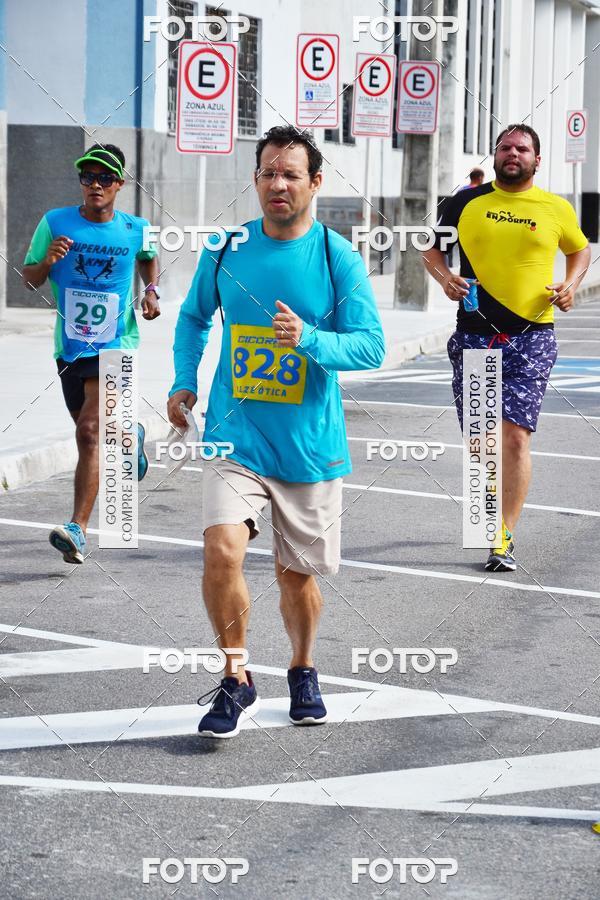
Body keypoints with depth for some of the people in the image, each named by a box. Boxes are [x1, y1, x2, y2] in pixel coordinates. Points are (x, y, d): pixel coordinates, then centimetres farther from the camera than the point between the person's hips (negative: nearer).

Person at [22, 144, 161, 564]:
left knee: (90, 431, -18)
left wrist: (152, 290, 4)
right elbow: (29, 279, 2)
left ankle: (78, 529, -21)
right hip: (69, 345, 3)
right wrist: (47, 261, -19)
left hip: (115, 345, -3)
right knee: (89, 429, 19)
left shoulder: (135, 229, -2)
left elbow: (149, 257, 22)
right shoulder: (56, 223, -4)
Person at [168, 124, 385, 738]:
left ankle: (303, 671, 38)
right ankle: (236, 682, -2)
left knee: (297, 572, 10)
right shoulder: (224, 250, 1)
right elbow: (194, 317, 19)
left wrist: (308, 337, -26)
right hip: (235, 434, 1)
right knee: (221, 550, -19)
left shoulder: (338, 258, -6)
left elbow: (371, 346, -9)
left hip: (311, 445, -1)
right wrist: (184, 383, 7)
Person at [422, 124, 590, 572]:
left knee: (516, 435, -12)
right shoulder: (467, 202, 5)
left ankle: (505, 538, -9)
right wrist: (444, 276, -4)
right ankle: (497, 507, 37)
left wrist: (571, 284, 4)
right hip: (475, 333, 2)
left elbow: (581, 249, 22)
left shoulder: (557, 209, 4)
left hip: (532, 336, -2)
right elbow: (432, 248, 16)